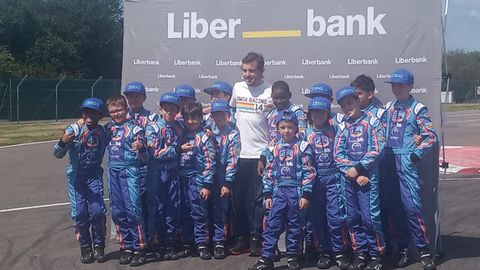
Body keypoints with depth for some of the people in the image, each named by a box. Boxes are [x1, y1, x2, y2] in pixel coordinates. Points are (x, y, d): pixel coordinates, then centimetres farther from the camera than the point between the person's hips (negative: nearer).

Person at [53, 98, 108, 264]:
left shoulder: (102, 132, -3)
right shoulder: (73, 130, -9)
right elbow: (58, 154, -12)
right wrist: (62, 142, -30)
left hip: (94, 175, 1)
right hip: (75, 176, -1)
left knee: (97, 211, -9)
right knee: (80, 213, -1)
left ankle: (99, 246, 9)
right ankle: (85, 248, 14)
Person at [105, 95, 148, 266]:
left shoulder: (134, 128, -5)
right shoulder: (109, 128, 10)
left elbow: (143, 155, -12)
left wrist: (140, 146, -33)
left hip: (129, 170, -6)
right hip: (113, 171, 6)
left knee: (132, 209, -10)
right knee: (117, 211, 8)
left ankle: (139, 249, -3)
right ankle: (127, 246, 18)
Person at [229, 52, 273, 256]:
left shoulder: (269, 92, -4)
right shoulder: (237, 88, 8)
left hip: (261, 154, -4)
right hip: (239, 153, 4)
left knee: (259, 198, 1)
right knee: (238, 198, 8)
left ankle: (256, 239, 11)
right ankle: (242, 237, 19)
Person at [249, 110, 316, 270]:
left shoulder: (303, 147, -2)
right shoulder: (273, 149, 7)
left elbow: (309, 172, -4)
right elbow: (268, 173, 10)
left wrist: (306, 195, -9)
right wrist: (267, 194, 5)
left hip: (297, 191, -2)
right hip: (278, 191, 2)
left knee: (295, 226, 6)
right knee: (272, 225, 0)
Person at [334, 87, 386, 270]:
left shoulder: (372, 122, -2)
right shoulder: (343, 127, 10)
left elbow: (376, 150, -10)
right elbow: (338, 154, 3)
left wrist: (358, 168, -11)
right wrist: (354, 174, -8)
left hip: (368, 176, -5)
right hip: (349, 178, 5)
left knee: (370, 217, -8)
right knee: (352, 217, 8)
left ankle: (377, 255, 5)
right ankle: (360, 253, 19)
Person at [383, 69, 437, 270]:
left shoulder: (417, 109, -3)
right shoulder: (388, 107, 14)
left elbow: (431, 137, -5)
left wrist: (416, 154, -10)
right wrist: (382, 153, 10)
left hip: (406, 162, -6)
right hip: (389, 161, 6)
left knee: (411, 206, -13)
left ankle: (424, 251, -5)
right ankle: (402, 248, 17)